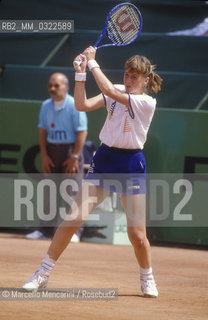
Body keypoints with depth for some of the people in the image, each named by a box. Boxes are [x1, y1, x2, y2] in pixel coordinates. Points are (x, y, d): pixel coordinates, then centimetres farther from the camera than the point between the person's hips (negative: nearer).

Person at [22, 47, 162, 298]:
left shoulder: (147, 102, -10)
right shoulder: (115, 92, 7)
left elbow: (110, 91, -21)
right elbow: (83, 105, -5)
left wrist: (92, 63, -16)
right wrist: (80, 72, -14)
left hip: (131, 166, -4)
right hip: (103, 160, 4)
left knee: (137, 233, -4)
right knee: (73, 218, -6)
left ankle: (147, 279, 23)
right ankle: (42, 274, 1)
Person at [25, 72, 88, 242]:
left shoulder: (75, 106, -9)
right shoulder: (46, 106, 9)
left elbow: (82, 132, -12)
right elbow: (43, 131, 11)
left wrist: (74, 157, -15)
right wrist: (44, 156, 2)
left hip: (71, 150, -6)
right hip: (51, 151, 6)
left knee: (72, 191, -6)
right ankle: (45, 230, 9)